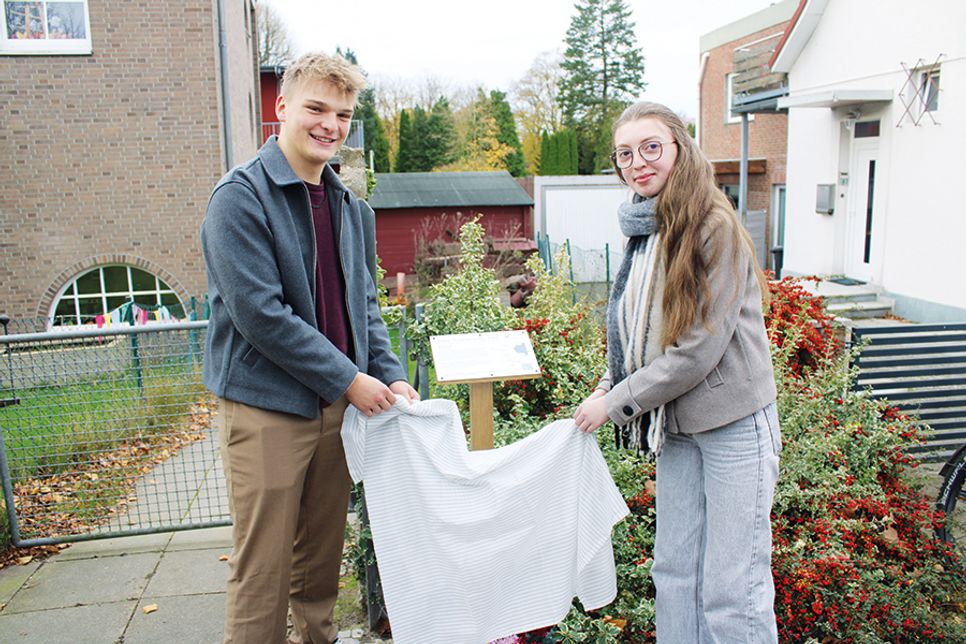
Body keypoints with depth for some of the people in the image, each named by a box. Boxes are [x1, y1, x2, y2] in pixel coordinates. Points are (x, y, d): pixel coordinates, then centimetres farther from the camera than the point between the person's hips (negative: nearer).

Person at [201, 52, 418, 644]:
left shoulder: (346, 204, 10)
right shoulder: (241, 197, -12)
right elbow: (259, 313, -19)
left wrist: (391, 375, 0)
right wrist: (349, 379, -16)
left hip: (337, 401, 7)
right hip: (267, 407, -6)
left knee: (324, 547, 20)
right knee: (264, 567, 4)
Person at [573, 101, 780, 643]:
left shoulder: (715, 229, -15)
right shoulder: (645, 231, 8)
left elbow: (699, 348, -19)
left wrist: (616, 401, -13)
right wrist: (611, 385, 3)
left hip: (733, 423, -7)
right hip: (676, 424, 7)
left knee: (730, 588, 1)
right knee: (673, 571, 15)